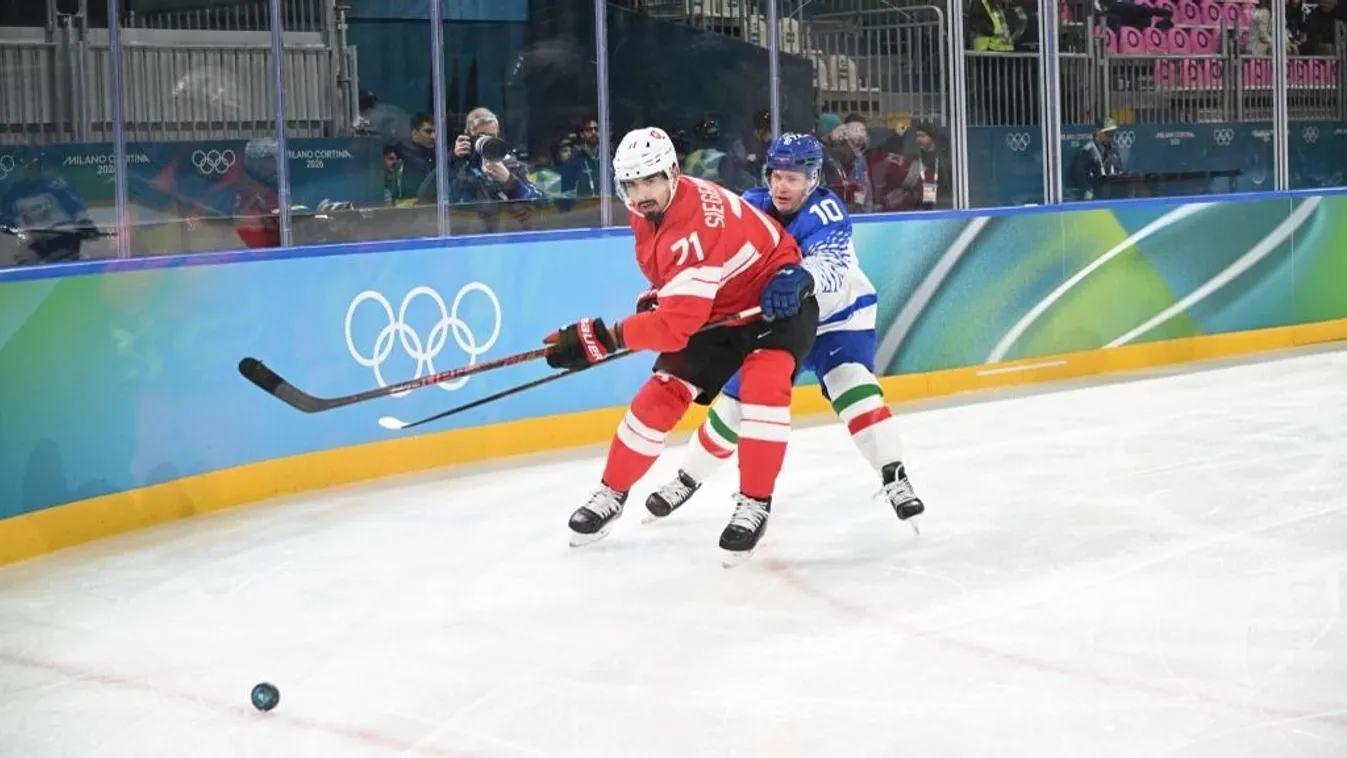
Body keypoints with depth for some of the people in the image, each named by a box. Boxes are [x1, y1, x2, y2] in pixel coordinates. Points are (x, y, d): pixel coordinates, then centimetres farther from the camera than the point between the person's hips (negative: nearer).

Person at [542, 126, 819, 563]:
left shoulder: (696, 226, -37)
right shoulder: (646, 211, -9)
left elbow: (676, 325, -40)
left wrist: (602, 339, -40)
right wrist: (654, 297, 0)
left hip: (775, 301, -8)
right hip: (714, 308, 8)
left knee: (762, 383, -31)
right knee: (661, 396, 2)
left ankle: (754, 504, -19)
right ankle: (611, 494, 18)